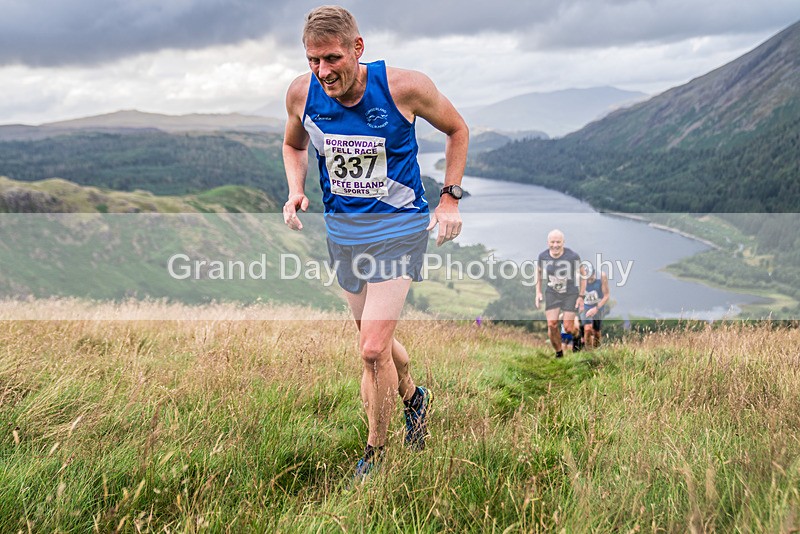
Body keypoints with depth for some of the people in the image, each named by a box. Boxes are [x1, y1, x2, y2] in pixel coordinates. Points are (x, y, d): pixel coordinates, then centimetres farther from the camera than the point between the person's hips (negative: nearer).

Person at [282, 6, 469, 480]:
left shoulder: (404, 87, -17)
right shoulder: (302, 94, -8)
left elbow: (457, 129, 1)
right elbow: (294, 144, 15)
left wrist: (450, 198, -5)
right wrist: (297, 191, -5)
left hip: (399, 226, -4)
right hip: (342, 228, 5)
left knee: (373, 349, -12)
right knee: (376, 338, 18)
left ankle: (375, 455, 11)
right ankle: (414, 398, 50)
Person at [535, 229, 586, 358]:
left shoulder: (573, 256, -21)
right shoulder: (543, 256, -11)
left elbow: (582, 275, -7)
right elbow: (539, 272, 9)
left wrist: (581, 297, -8)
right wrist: (538, 292, 3)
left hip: (571, 294, -2)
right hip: (552, 293, 2)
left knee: (568, 328, -6)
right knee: (551, 325, -8)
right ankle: (558, 353, 13)